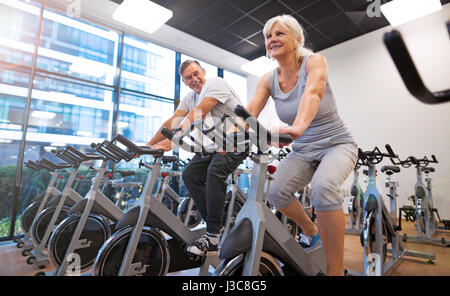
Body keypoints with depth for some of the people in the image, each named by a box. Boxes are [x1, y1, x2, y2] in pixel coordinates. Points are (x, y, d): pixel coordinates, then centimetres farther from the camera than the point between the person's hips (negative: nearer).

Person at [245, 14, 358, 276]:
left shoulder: (314, 61, -11)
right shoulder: (268, 80, 1)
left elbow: (312, 92, -34)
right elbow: (248, 113, -14)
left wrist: (299, 126, -54)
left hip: (336, 144, -4)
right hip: (303, 151, 4)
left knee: (323, 187, -34)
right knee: (276, 193, -18)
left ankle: (336, 270, -16)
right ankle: (311, 231, 15)